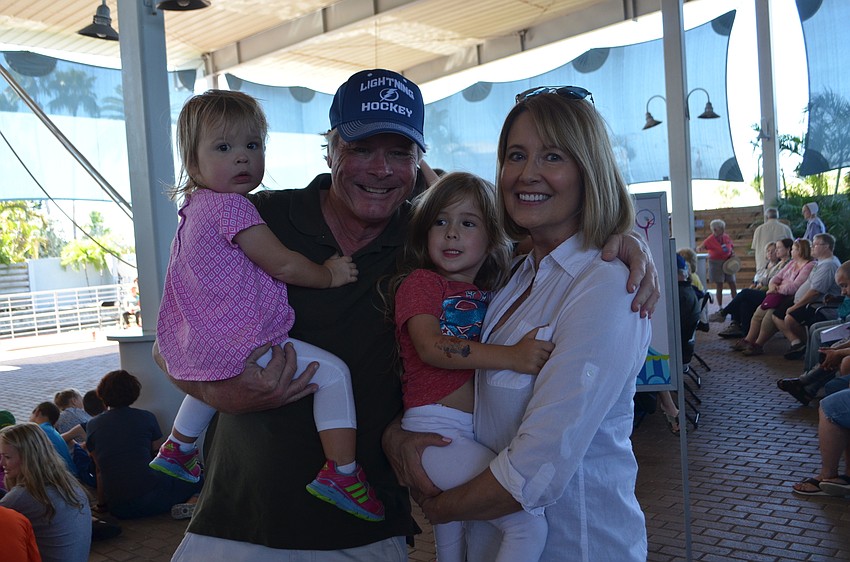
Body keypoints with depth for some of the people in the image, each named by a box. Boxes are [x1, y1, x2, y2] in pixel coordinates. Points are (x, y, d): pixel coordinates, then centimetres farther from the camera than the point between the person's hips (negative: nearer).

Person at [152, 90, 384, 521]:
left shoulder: (196, 208, 15)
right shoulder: (233, 206, -16)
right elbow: (282, 264, -17)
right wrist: (329, 275, -2)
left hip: (196, 349, 10)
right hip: (241, 346, -10)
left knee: (212, 382, 42)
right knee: (332, 371, -9)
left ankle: (177, 450, 58)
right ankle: (341, 472, -12)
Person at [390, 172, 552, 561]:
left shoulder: (494, 292, 19)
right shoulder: (420, 282, -2)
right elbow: (430, 347, -18)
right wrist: (512, 356, -29)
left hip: (473, 434, 7)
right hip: (435, 430, -7)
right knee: (528, 525, -19)